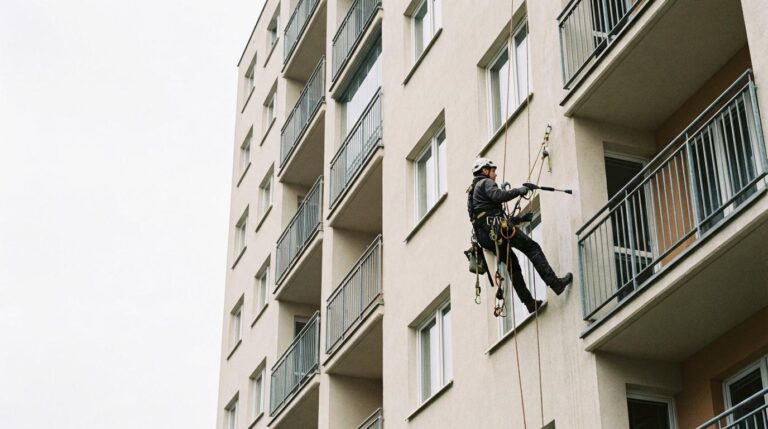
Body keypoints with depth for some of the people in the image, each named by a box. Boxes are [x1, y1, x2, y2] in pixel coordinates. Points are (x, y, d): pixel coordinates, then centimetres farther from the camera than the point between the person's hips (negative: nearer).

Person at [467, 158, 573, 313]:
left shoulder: (472, 191, 33)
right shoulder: (485, 183, 6)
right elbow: (498, 196, -18)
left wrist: (519, 219, 33)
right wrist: (518, 191, -7)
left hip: (486, 238, 9)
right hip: (497, 227, -9)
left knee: (512, 265, 14)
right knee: (532, 248, -7)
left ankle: (529, 302, 9)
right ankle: (555, 283, -17)